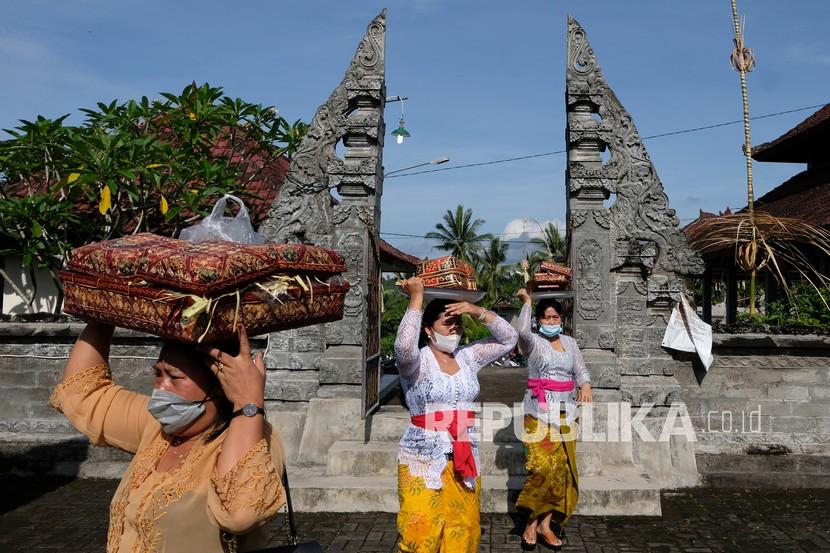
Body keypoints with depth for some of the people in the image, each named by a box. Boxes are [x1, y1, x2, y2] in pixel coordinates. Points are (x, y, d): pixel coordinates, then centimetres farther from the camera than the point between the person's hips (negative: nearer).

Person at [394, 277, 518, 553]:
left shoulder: (468, 357, 7)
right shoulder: (416, 361, -8)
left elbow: (508, 338, 6)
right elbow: (404, 346, -31)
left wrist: (478, 311, -7)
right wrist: (416, 299, -25)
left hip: (463, 459, 5)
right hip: (423, 460, -5)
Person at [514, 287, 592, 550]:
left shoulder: (569, 343, 14)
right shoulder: (533, 342, -2)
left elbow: (581, 370, 12)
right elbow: (521, 331, -24)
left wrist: (585, 386, -10)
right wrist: (526, 302, -12)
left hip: (565, 413, 5)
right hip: (539, 412, -5)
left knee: (563, 468, 2)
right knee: (543, 467, -15)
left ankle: (546, 523, 10)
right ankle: (532, 523, 0)